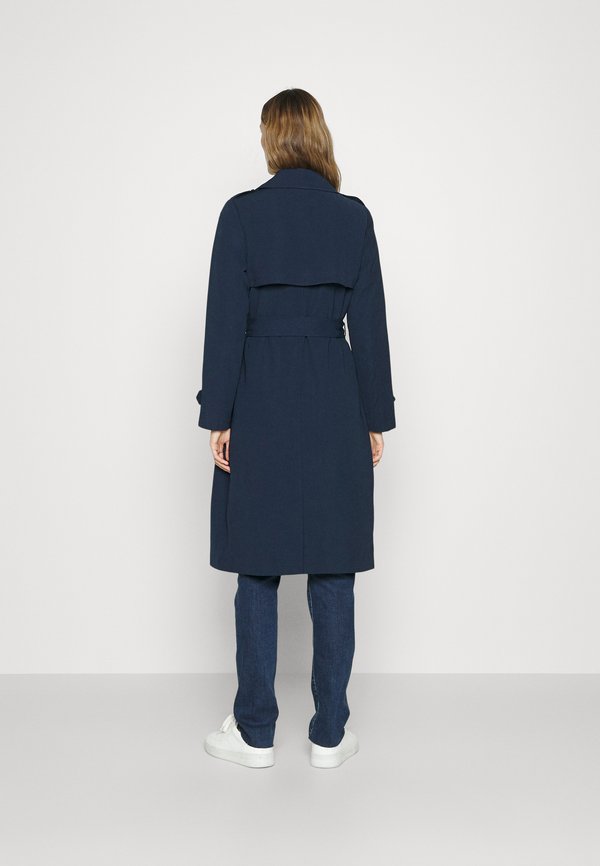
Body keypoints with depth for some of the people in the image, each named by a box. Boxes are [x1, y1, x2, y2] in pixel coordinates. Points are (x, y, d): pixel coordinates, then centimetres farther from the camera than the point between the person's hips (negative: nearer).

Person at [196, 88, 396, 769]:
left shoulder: (242, 213, -4)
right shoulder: (354, 216, 2)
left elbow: (225, 322, -7)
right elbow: (369, 326, 2)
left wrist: (217, 417, -1)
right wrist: (376, 419, 8)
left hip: (260, 405, -2)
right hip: (335, 406, 2)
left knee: (257, 572, 8)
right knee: (332, 574, 8)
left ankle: (256, 733, 17)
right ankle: (329, 735, 17)